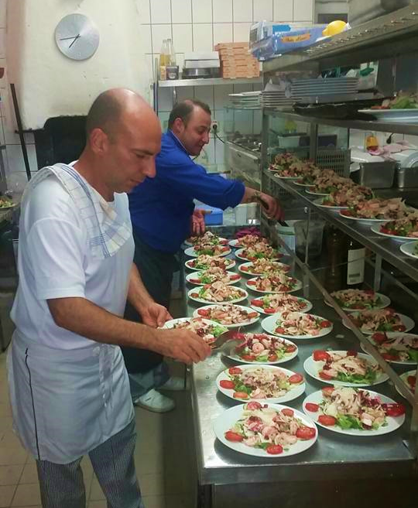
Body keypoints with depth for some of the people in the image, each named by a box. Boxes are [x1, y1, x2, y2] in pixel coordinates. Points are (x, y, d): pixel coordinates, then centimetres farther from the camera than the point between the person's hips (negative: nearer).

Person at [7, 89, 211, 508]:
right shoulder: (55, 204, -30)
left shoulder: (115, 188, -3)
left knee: (119, 444, 23)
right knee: (62, 464, 17)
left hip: (104, 350, 7)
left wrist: (143, 302, -6)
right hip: (58, 364, -7)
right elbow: (67, 311, -32)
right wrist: (157, 339, -33)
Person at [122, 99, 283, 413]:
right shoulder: (166, 156, -24)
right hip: (141, 252, -11)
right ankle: (139, 387, 15)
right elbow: (216, 188, -30)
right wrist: (258, 196, -20)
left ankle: (157, 375, 33)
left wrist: (190, 213, 2)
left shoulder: (174, 154, 12)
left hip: (158, 250, 11)